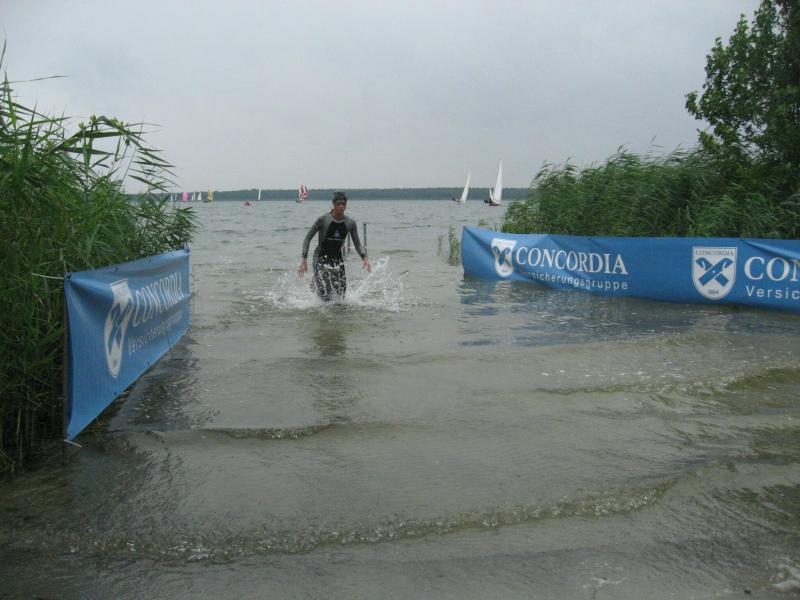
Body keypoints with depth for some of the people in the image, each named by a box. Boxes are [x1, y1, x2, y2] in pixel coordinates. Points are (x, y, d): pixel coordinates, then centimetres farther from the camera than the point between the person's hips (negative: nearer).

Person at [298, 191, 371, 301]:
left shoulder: (350, 223, -1)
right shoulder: (323, 220, -11)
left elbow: (357, 243, 3)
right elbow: (308, 238, -6)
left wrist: (364, 257, -16)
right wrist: (304, 258, -15)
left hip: (337, 259, 4)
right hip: (321, 259, -4)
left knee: (340, 294, -5)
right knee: (324, 294, -17)